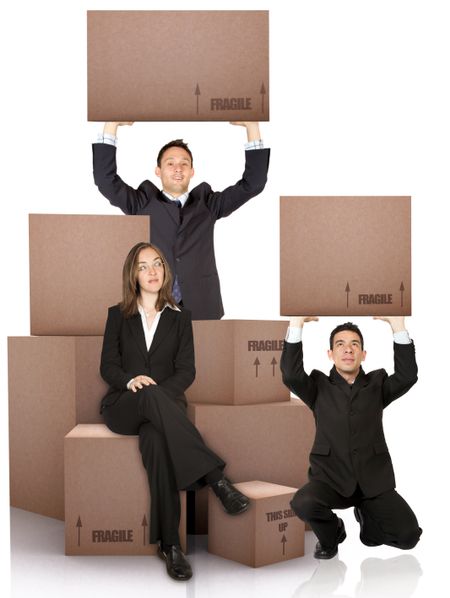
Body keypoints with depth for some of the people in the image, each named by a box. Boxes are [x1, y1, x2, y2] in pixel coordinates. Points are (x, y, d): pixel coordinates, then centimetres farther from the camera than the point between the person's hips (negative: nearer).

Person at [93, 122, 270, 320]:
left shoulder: (206, 203, 12)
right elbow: (105, 179, -1)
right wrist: (111, 124, -8)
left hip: (201, 308, 1)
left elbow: (253, 183, 6)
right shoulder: (144, 203, 9)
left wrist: (252, 125, -2)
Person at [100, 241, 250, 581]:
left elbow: (186, 371, 4)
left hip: (164, 404, 0)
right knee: (151, 395, -39)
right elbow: (108, 366, 7)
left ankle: (170, 544, -37)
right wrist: (132, 381, -16)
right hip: (124, 405, 0)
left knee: (156, 440, -38)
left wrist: (157, 390, -16)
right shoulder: (118, 315, 14)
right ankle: (215, 477, -44)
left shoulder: (179, 317, 13)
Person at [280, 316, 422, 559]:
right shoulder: (319, 386, 6)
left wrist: (398, 325, -18)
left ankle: (366, 514, 23)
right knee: (303, 503, -32)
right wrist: (296, 325, -19)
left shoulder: (377, 384, 10)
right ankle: (332, 534, 6)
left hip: (373, 480, 2)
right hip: (330, 478, -1)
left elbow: (407, 376, -10)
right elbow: (291, 375, -14)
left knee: (408, 536, -11)